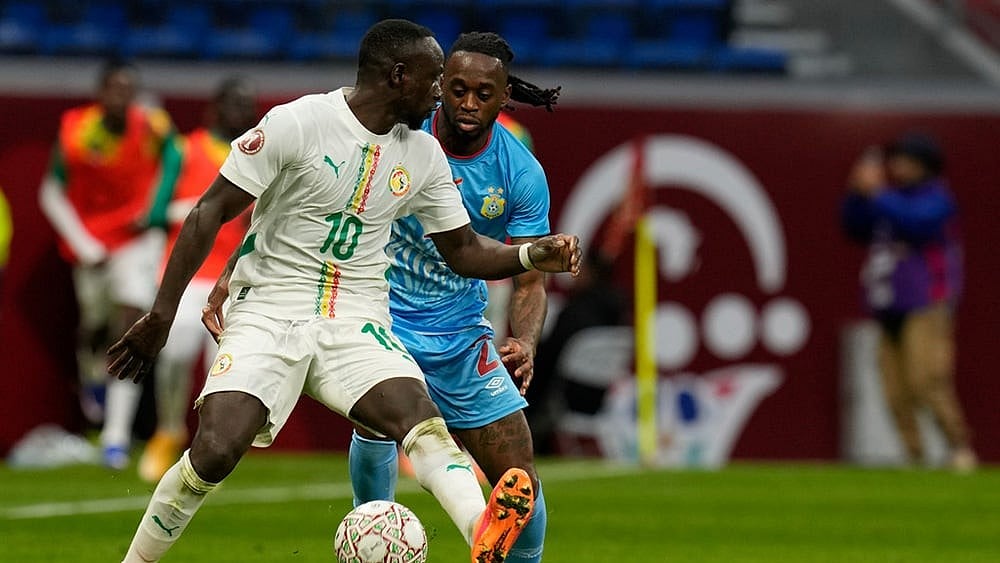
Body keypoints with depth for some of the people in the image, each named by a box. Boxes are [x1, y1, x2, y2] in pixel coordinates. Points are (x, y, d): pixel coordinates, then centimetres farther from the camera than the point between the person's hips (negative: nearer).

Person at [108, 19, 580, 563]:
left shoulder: (424, 156, 8)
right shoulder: (296, 124, -10)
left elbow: (463, 249, 17)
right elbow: (209, 213, -8)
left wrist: (532, 254, -2)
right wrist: (162, 314, -11)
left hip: (357, 323, 3)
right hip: (269, 312, -3)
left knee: (420, 417, -27)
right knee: (215, 451, -22)